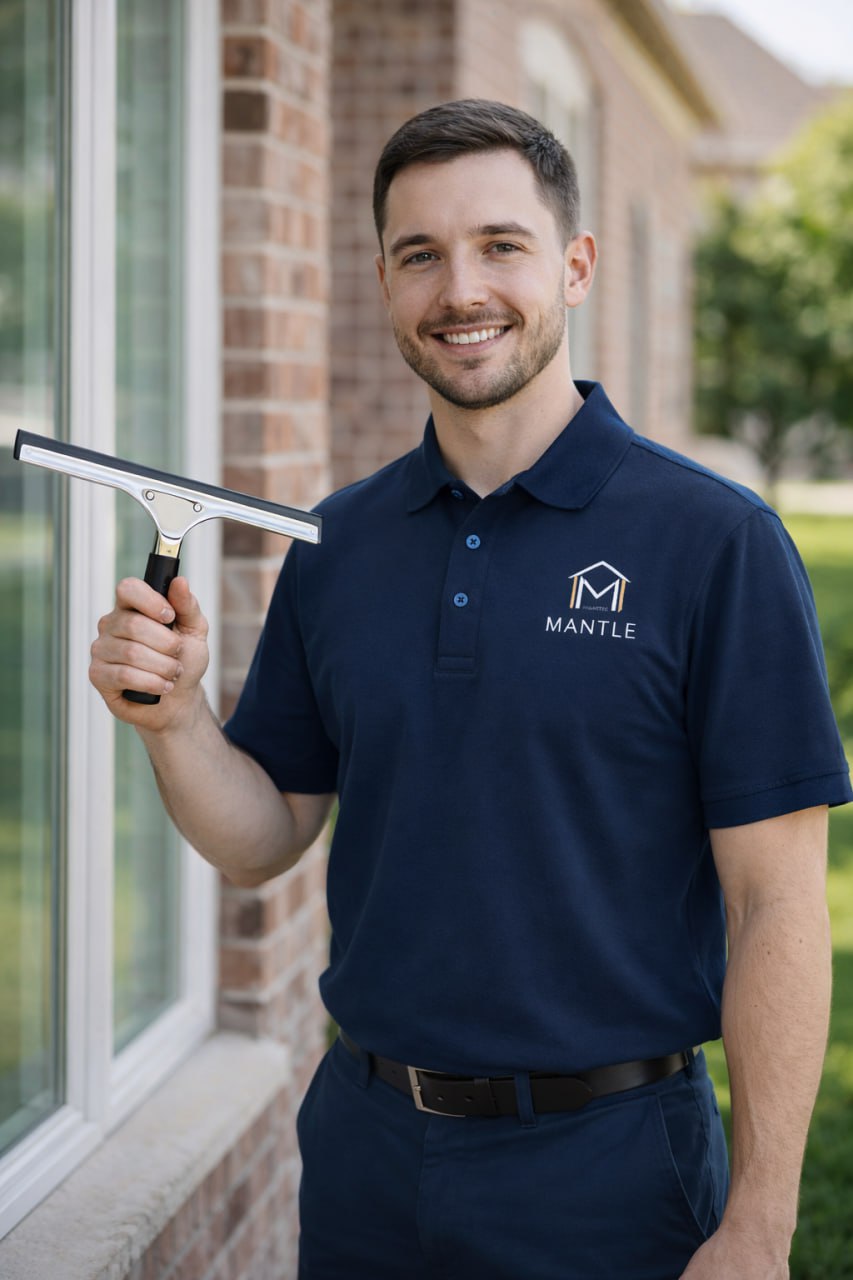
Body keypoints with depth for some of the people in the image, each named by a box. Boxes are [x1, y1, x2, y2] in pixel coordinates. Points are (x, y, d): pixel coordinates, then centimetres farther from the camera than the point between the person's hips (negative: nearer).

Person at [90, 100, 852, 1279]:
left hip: (609, 1178, -4)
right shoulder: (337, 547, 5)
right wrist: (171, 717, -11)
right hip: (364, 1155, 5)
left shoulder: (715, 540, -10)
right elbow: (262, 840, 9)